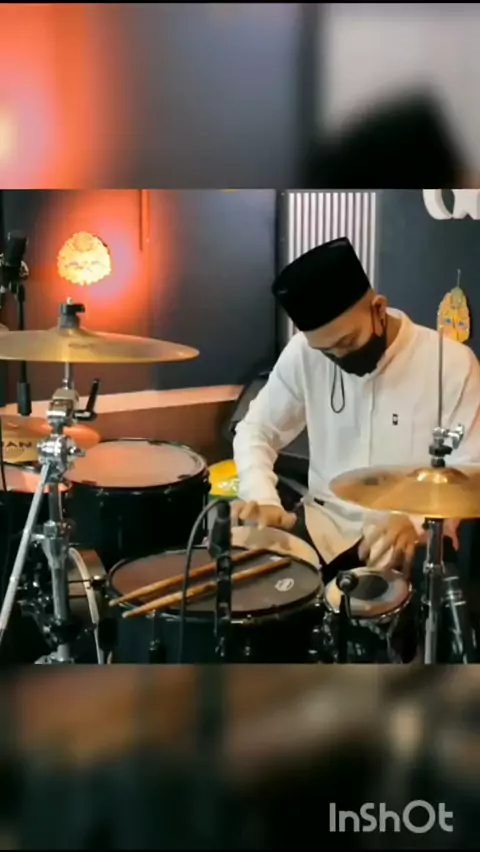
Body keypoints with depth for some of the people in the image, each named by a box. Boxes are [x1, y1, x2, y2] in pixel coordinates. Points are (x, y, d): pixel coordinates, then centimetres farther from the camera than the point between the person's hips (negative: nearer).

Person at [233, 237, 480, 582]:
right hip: (326, 519, 3)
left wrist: (416, 521, -30)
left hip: (414, 533, -2)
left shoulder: (451, 363, -13)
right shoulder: (303, 353, -5)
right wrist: (263, 498, -14)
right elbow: (256, 430, 5)